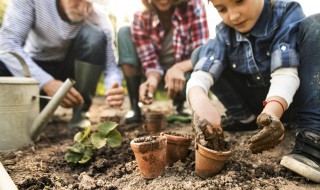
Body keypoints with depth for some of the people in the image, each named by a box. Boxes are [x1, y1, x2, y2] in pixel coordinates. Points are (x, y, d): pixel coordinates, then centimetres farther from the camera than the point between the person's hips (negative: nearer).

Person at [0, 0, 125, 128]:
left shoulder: (98, 19, -20)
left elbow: (110, 66, -22)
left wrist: (113, 88, -46)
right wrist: (46, 82, -43)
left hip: (70, 67, 0)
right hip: (33, 66, 0)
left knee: (94, 34, -27)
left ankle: (80, 113, -16)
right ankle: (39, 106, 0)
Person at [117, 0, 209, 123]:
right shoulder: (141, 17, -17)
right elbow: (150, 60, -19)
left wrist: (179, 67, -44)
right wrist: (152, 79, -41)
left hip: (184, 69, -1)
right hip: (157, 74, 2)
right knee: (124, 33, -17)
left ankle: (180, 104, 3)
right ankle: (134, 107, -16)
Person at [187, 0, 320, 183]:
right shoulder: (225, 32, -8)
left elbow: (285, 72, -29)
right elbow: (201, 74, -23)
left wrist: (272, 111, -47)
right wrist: (199, 100, -44)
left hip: (290, 99, -2)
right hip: (259, 103, 3)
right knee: (201, 54, -8)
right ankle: (246, 118, -3)